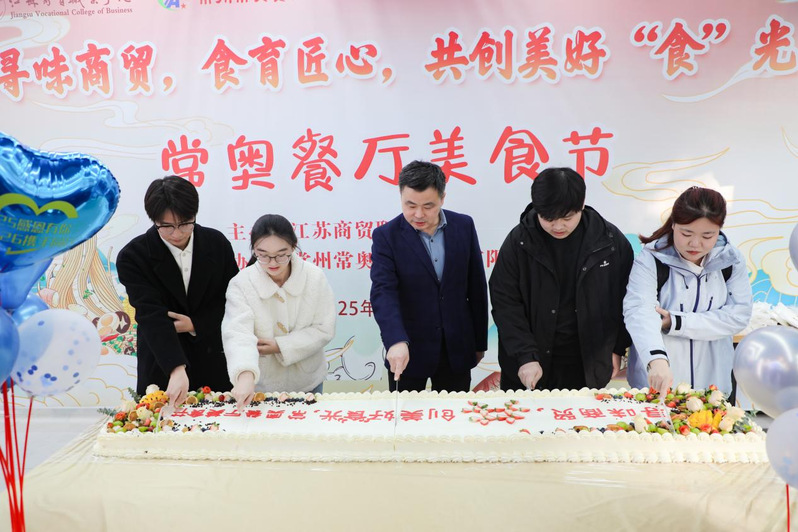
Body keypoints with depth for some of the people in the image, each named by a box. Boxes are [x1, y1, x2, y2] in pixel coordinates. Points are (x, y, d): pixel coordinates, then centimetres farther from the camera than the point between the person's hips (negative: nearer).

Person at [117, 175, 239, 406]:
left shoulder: (217, 243, -4)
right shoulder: (132, 257, -13)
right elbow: (152, 317, -23)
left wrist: (196, 324, -12)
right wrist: (176, 368, -35)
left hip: (214, 363, 2)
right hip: (161, 365, -2)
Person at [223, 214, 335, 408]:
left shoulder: (315, 277, -12)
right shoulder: (241, 283, -16)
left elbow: (324, 330, -10)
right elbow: (238, 333, -29)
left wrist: (281, 346, -20)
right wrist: (245, 374, -47)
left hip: (307, 383, 2)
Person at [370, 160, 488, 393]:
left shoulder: (464, 226, -2)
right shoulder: (386, 236, -10)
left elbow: (476, 287, 4)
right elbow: (383, 292, -20)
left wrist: (480, 342, 8)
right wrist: (397, 341, -35)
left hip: (457, 349, 2)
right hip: (409, 350, -2)